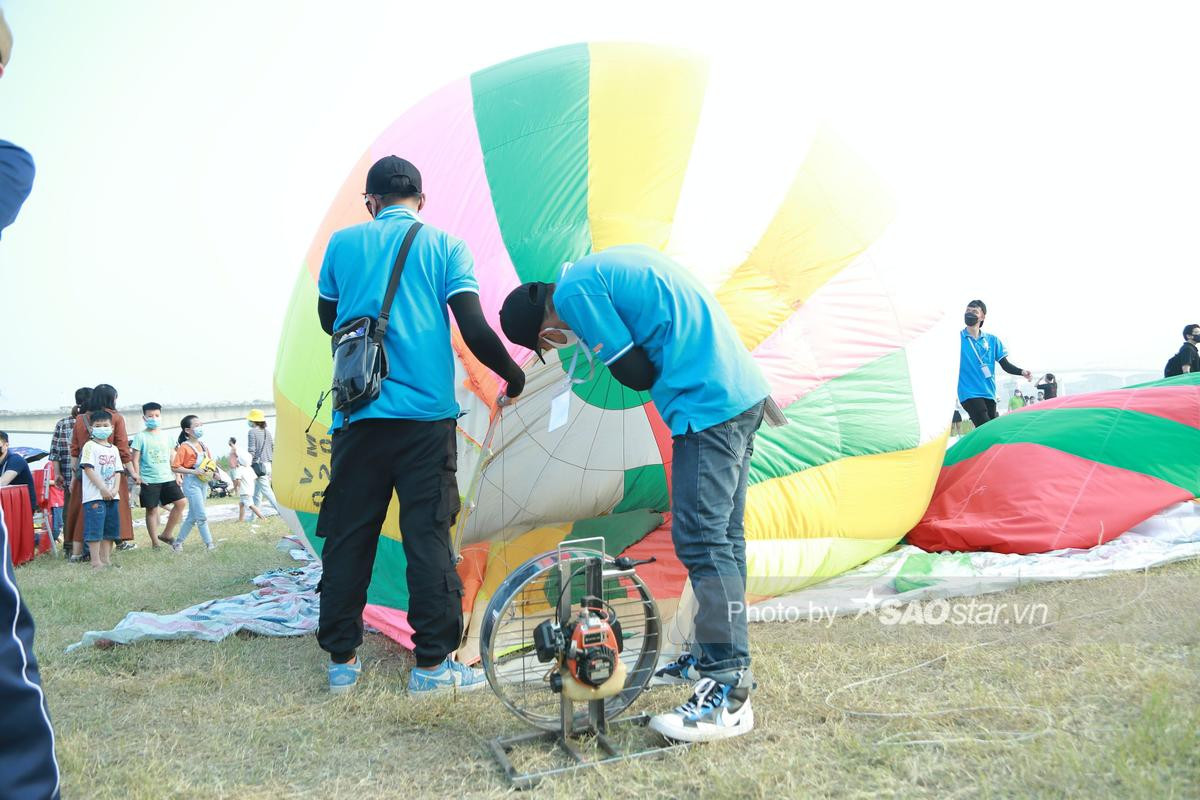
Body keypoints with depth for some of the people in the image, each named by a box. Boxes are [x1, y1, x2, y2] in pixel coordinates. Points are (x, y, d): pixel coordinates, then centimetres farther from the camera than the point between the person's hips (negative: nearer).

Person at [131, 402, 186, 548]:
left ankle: (166, 534, 6)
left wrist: (177, 473, 9)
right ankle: (155, 543, 11)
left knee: (181, 502, -7)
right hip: (149, 480, -4)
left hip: (167, 478, 4)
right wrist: (137, 476, -11)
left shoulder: (166, 435, 10)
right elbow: (135, 459, -3)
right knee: (151, 510, 2)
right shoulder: (141, 437, -3)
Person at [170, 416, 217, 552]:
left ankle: (178, 542, 22)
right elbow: (175, 467, -14)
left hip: (203, 482, 8)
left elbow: (210, 463, 22)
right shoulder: (184, 447, -11)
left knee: (193, 516, 12)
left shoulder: (203, 446, 10)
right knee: (201, 516, -8)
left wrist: (213, 471, 1)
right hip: (191, 483, -8)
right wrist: (193, 472, -21)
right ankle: (209, 543, -2)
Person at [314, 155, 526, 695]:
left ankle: (342, 660, 15)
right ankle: (432, 664, 3)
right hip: (426, 415, -2)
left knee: (347, 537, 8)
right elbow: (475, 330, -4)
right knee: (428, 537, 1)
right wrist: (514, 376, 11)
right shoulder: (445, 246, 4)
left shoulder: (343, 243, 10)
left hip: (358, 416, 2)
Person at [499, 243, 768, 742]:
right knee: (724, 536, 16)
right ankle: (720, 657, 27)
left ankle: (729, 694, -7)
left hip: (707, 407, -10)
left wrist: (591, 344, 8)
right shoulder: (610, 264, 20)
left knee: (701, 541, -9)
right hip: (745, 391, 10)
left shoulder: (574, 291, -7)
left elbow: (637, 373, -8)